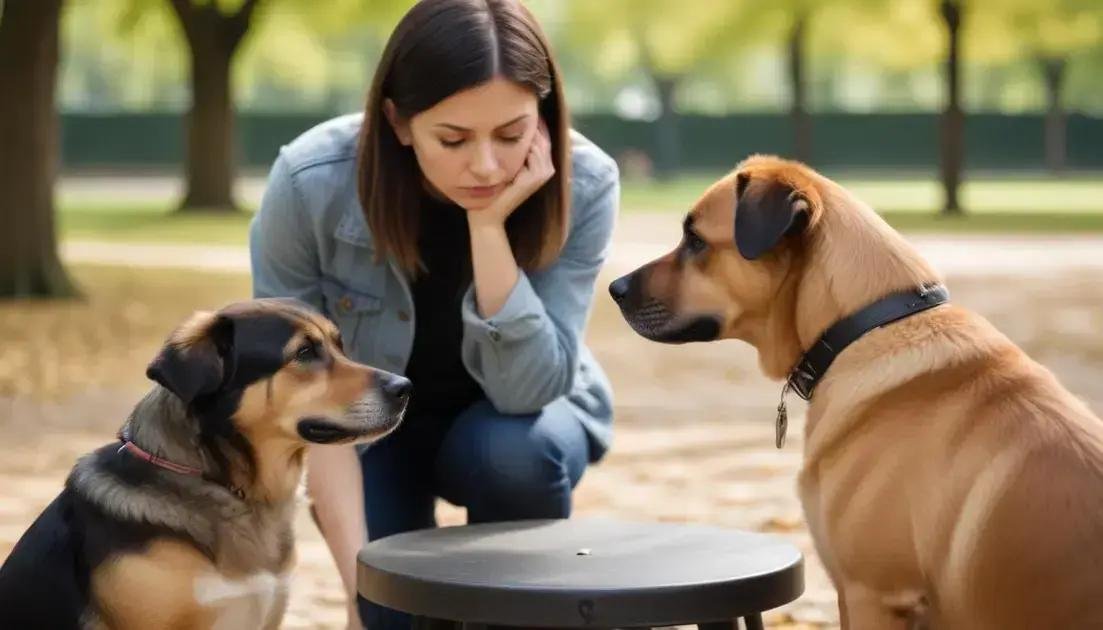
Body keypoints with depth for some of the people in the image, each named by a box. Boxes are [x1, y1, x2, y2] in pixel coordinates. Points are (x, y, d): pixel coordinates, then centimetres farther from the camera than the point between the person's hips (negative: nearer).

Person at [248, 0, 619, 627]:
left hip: (509, 419, 0)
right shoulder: (310, 184, -29)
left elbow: (527, 387, -31)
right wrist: (361, 573, -27)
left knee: (518, 451, -32)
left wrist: (489, 227, -41)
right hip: (371, 428, 0)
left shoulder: (583, 185, -28)